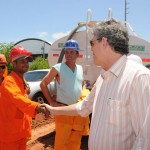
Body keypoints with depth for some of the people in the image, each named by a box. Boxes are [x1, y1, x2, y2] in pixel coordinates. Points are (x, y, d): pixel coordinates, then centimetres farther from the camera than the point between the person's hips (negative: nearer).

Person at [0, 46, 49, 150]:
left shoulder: (22, 81, 9)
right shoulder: (9, 81, -21)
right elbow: (17, 98, -40)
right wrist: (36, 106, -55)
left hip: (21, 130, 9)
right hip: (9, 132, -8)